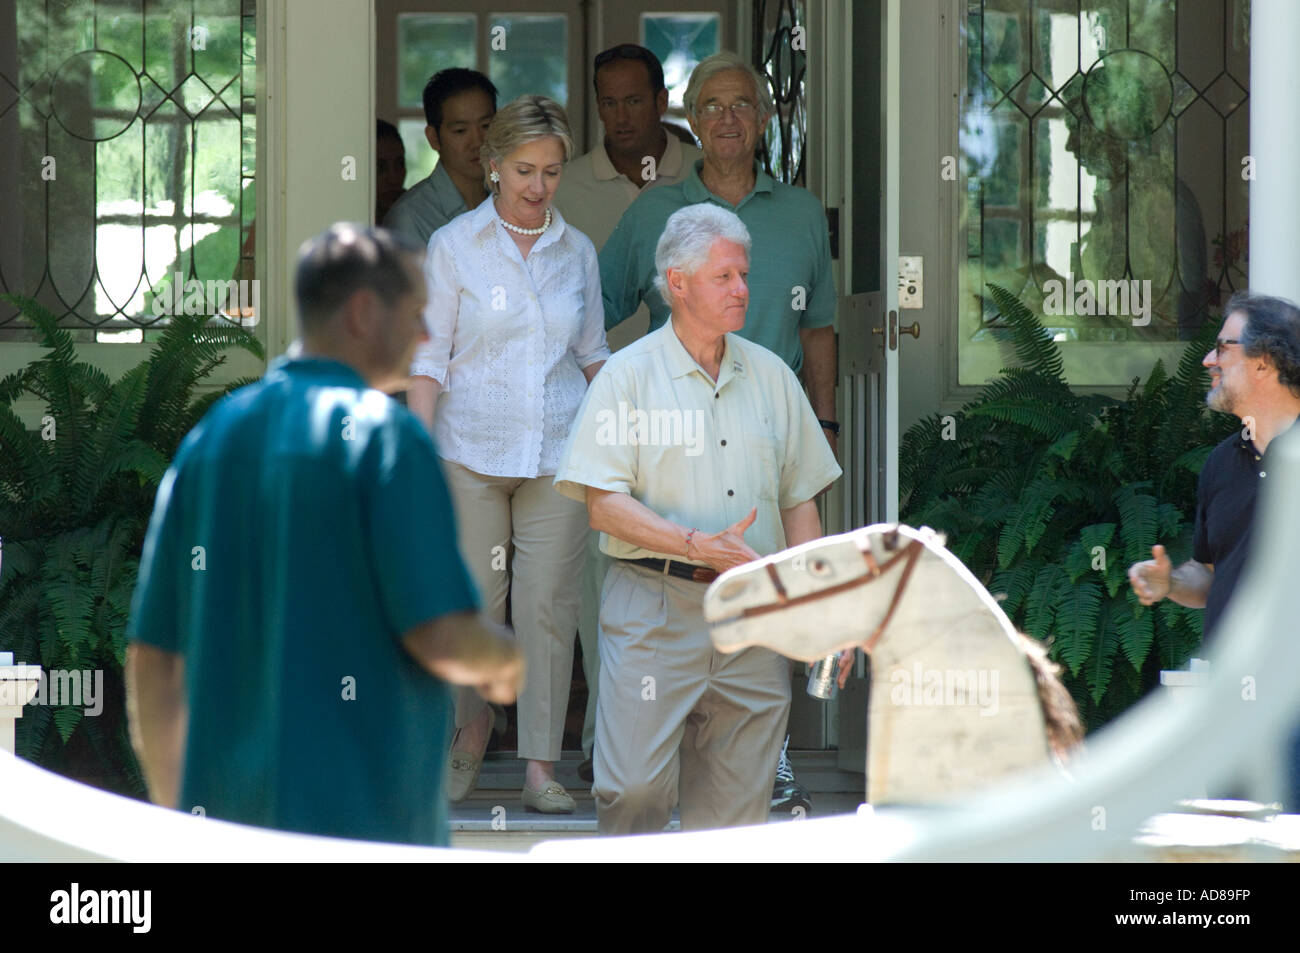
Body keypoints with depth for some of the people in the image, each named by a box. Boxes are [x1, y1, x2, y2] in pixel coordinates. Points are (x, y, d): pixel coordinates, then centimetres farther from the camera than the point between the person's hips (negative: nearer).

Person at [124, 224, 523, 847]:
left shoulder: (209, 439, 11)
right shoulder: (382, 434, -8)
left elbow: (150, 662, 12)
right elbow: (443, 636, -15)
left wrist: (176, 819, 20)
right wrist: (502, 660, 8)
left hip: (224, 817, 6)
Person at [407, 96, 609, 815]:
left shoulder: (576, 252, 10)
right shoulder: (454, 245, 1)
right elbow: (428, 359, -1)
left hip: (557, 453, 2)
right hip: (472, 451, -2)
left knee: (548, 603, -4)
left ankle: (540, 768, -1)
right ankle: (471, 733, 27)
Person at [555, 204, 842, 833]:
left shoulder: (771, 376, 14)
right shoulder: (630, 375, 0)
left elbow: (800, 501, 18)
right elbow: (604, 505, -7)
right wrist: (699, 546, -18)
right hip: (654, 610, -4)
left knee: (736, 807, 2)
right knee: (635, 791, -13)